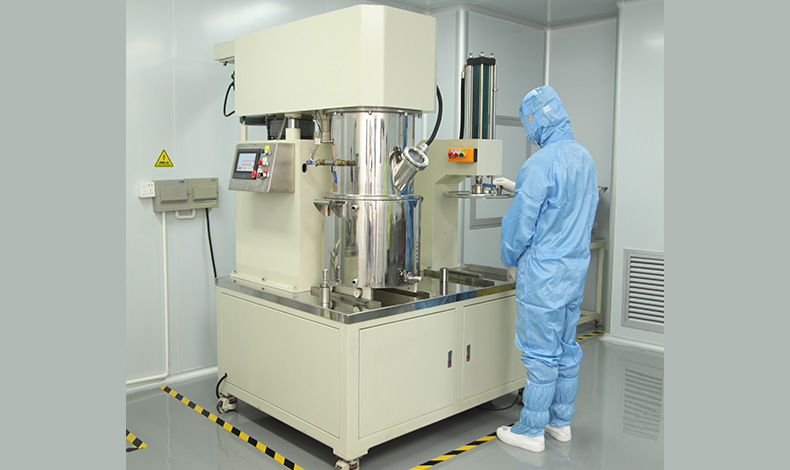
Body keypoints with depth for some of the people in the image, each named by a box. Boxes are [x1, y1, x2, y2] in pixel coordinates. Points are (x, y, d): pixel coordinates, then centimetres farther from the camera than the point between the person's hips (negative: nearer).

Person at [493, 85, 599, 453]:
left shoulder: (540, 163, -20)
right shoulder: (585, 157, 6)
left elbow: (522, 221, -16)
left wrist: (510, 258, 1)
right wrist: (518, 187, 25)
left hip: (544, 270, -8)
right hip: (578, 267, 8)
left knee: (540, 353, 1)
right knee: (566, 347, 17)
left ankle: (530, 432, 13)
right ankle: (561, 421, 30)